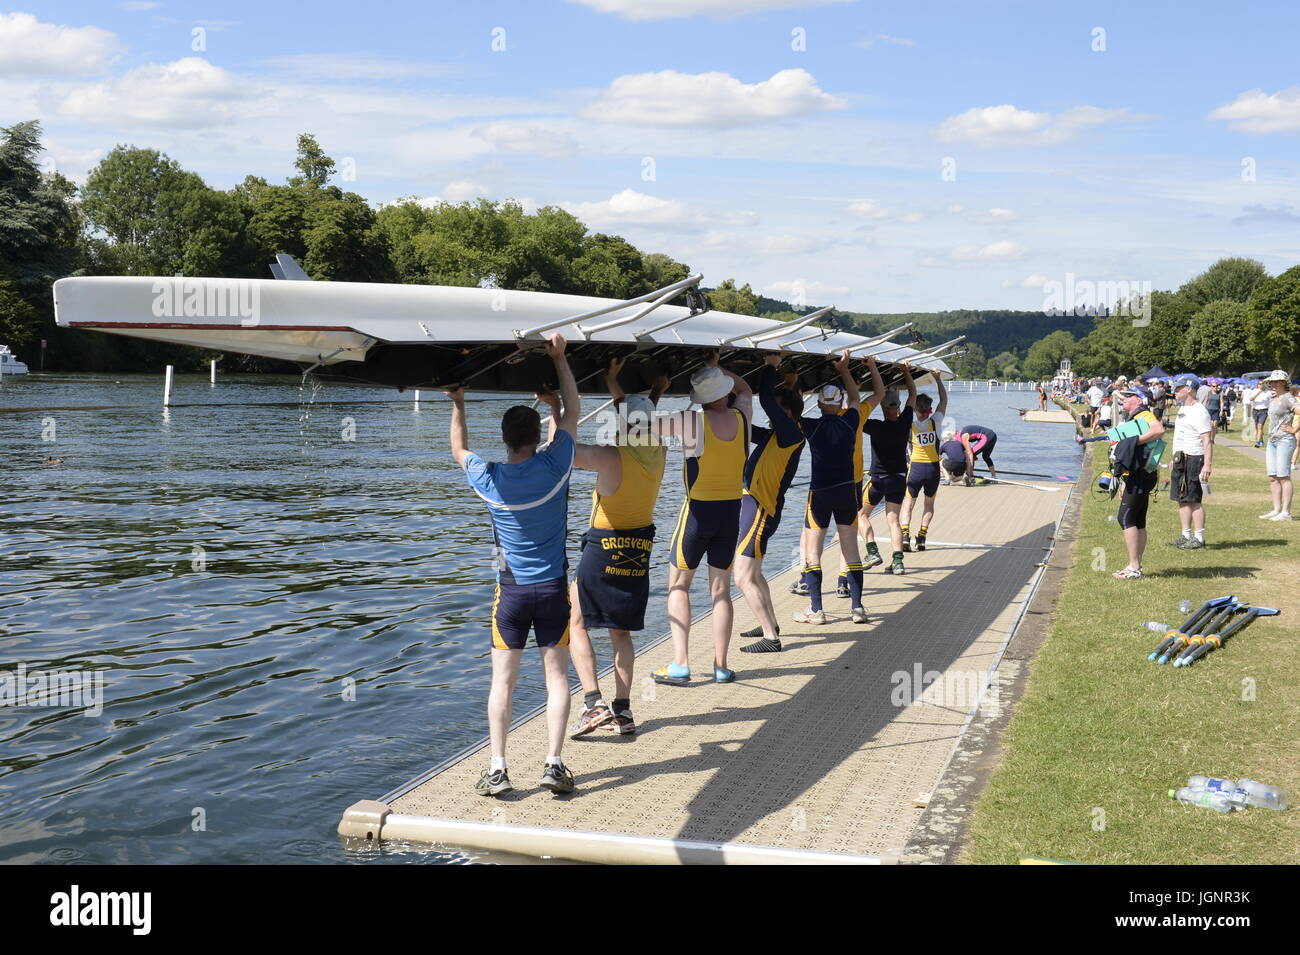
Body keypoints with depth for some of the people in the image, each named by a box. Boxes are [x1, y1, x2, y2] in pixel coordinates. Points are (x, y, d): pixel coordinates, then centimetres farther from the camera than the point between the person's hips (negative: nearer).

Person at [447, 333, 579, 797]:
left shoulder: (488, 479, -8)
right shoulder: (555, 466, -10)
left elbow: (460, 450, 15)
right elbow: (572, 412, 5)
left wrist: (457, 404, 25)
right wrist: (559, 359, 10)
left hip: (511, 590, 0)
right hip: (553, 586, 0)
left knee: (503, 681, 5)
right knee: (556, 676, 6)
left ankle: (497, 770, 3)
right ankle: (553, 763, 1)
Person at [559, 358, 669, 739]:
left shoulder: (611, 456, -21)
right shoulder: (658, 452, -3)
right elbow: (639, 427, 18)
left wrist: (555, 408, 0)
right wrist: (616, 389, 21)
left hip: (603, 548, -6)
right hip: (640, 549, 6)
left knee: (575, 621, 9)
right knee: (621, 631, 17)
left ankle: (594, 702, -5)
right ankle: (623, 711, 15)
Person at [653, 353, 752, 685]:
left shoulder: (693, 421, -15)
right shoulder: (741, 418, -1)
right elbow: (744, 389, 23)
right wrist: (716, 369, 19)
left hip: (698, 511, -4)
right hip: (731, 512, 4)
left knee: (678, 585, 7)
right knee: (720, 589, 11)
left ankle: (680, 665, 0)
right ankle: (720, 666, 12)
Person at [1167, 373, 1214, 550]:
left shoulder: (1199, 411, -14)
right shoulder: (1182, 409, 17)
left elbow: (1207, 440, -19)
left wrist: (1208, 464, -25)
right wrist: (1174, 460, 25)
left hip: (1193, 459, -10)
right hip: (1180, 460, 10)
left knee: (1194, 500, -7)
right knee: (1181, 499, 12)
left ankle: (1199, 538, -3)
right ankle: (1186, 535, 19)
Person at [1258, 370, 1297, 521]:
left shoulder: (1287, 398, -10)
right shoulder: (1272, 400, 16)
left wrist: (1294, 429, -17)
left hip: (1285, 440, -9)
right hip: (1272, 440, 9)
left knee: (1283, 476, -7)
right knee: (1272, 477, 7)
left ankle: (1286, 512, -4)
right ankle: (1276, 510, 12)